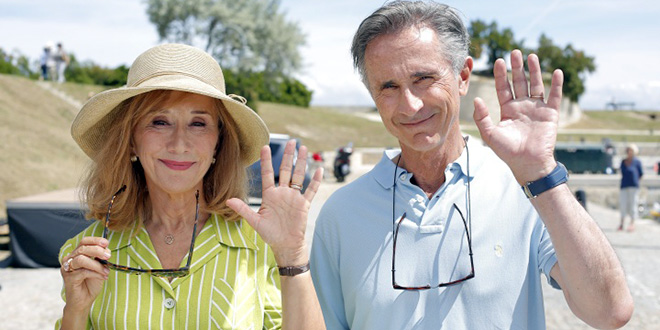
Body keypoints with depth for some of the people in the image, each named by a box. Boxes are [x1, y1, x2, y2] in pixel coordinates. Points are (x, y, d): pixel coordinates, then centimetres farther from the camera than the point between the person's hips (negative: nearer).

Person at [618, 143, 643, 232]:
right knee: (623, 204, 2)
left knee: (633, 203, 0)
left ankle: (632, 223, 3)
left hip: (634, 186, -3)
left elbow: (641, 174, 4)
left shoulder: (637, 162, -2)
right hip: (624, 186, 3)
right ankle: (622, 223, 8)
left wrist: (635, 181, 6)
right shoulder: (623, 161, 8)